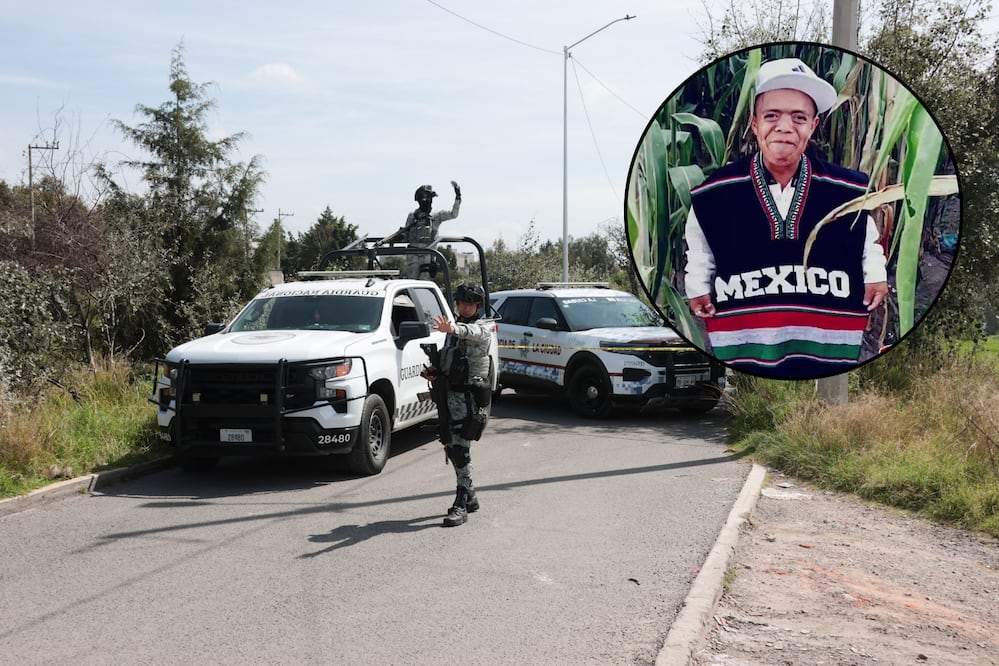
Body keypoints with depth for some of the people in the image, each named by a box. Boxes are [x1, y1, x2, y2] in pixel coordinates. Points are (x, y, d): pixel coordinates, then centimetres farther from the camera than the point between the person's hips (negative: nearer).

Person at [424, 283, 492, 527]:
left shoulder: (481, 330, -8)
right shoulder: (455, 328, 16)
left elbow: (470, 332, -34)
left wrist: (452, 329, -56)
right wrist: (434, 371, 2)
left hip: (471, 396, -8)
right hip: (451, 394, 8)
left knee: (460, 450, -12)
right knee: (452, 448, 13)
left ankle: (460, 506, -9)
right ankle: (470, 497, 27)